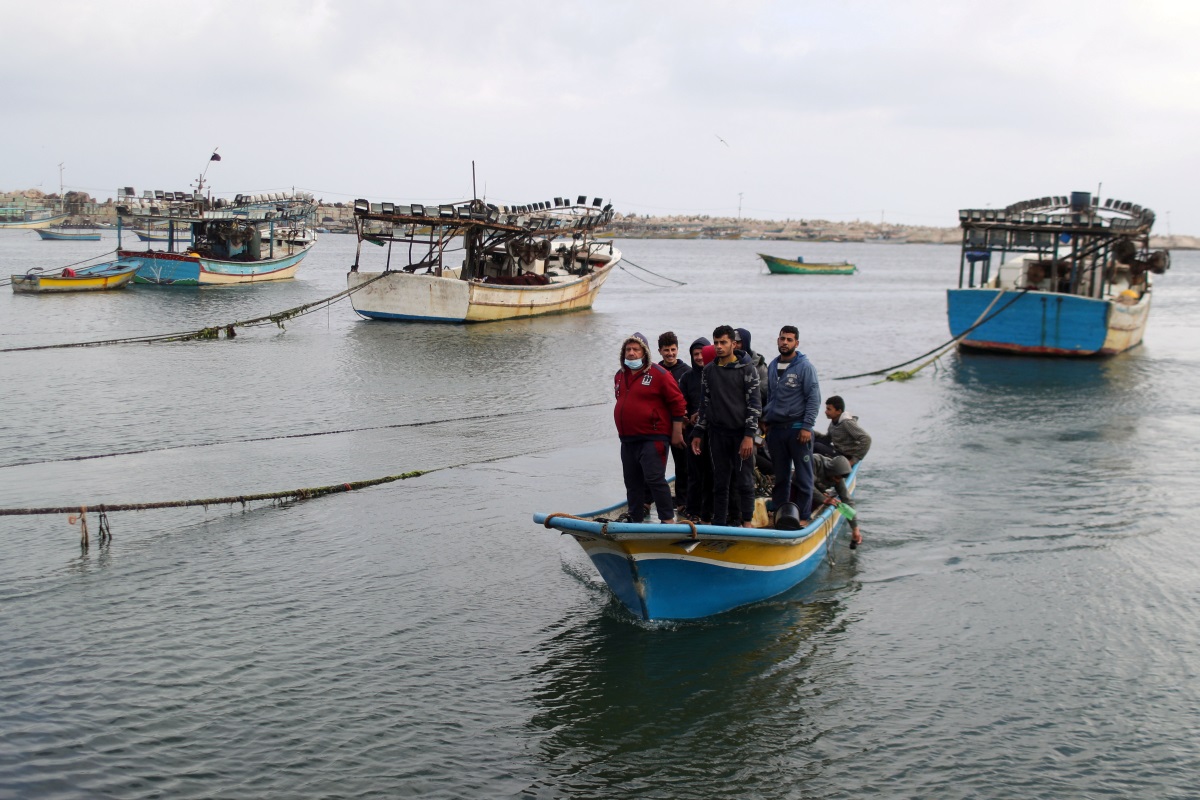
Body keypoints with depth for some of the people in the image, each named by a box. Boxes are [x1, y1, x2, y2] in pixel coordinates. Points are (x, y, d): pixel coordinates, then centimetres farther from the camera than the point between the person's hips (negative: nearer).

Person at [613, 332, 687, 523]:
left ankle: (668, 519, -5)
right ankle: (636, 520, 21)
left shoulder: (659, 374, -9)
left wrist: (676, 433, -9)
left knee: (654, 479, -12)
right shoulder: (620, 376, 13)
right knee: (632, 482, 12)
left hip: (652, 439, -7)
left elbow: (678, 403, -8)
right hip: (627, 440, 7)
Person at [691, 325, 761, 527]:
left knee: (744, 480, 0)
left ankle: (747, 522, 10)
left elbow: (754, 404, -7)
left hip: (741, 433, -4)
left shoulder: (747, 369, -4)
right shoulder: (708, 371, 9)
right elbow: (704, 404, 14)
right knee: (720, 482, 8)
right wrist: (698, 434, 10)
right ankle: (718, 523, 14)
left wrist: (749, 435, -14)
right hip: (717, 434, 4)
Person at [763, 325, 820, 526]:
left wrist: (807, 426, -15)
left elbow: (814, 398, -9)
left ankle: (803, 515, 5)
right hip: (775, 428, 5)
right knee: (780, 475, 12)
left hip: (798, 428, -5)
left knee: (803, 475, -1)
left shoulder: (805, 366, -6)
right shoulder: (772, 366, 12)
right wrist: (767, 421, 14)